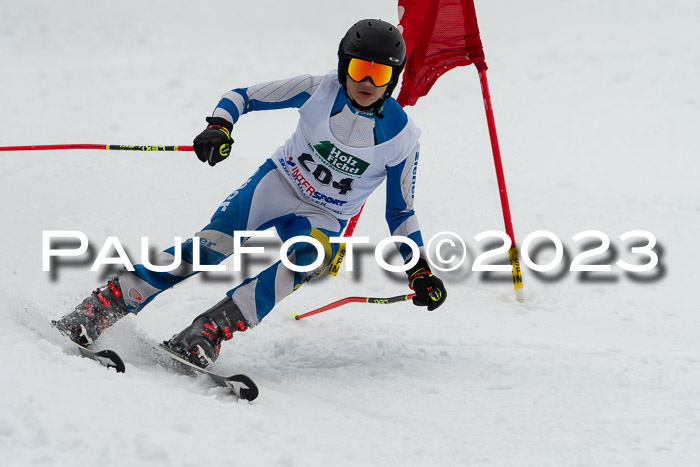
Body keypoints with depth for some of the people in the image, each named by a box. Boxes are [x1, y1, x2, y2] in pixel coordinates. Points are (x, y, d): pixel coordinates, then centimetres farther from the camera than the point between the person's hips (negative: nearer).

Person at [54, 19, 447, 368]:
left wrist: (419, 269, -3)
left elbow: (400, 212, 3)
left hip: (324, 221, 1)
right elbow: (241, 97, -3)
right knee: (211, 247, -26)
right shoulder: (319, 91, -10)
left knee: (299, 262, -34)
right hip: (278, 184, -1)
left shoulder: (401, 136, -10)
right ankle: (104, 307, -27)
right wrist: (219, 127, -24)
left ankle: (205, 336, -41)